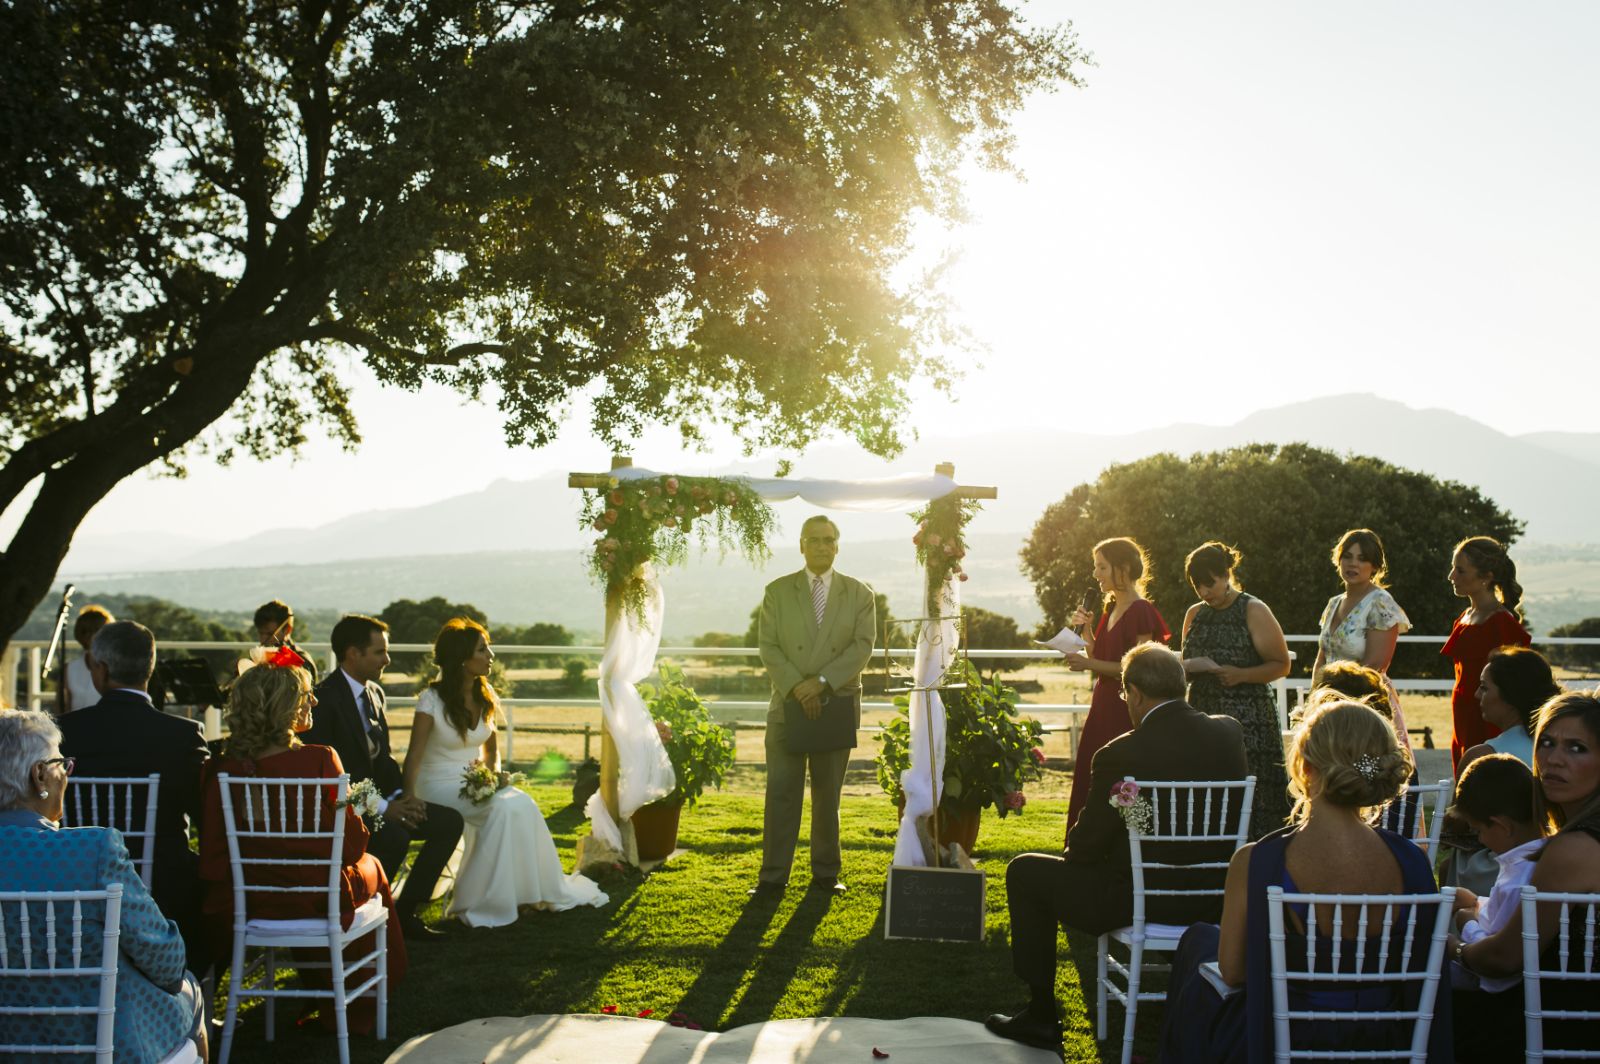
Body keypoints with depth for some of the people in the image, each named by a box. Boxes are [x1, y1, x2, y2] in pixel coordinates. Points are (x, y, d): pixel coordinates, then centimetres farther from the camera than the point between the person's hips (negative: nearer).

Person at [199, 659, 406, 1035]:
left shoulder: (225, 769, -12)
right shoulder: (321, 759, -21)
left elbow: (213, 854, -7)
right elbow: (354, 841, -13)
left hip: (253, 901, 4)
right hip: (319, 901, -3)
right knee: (370, 868, 31)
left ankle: (327, 1006, 46)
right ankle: (358, 1008, 47)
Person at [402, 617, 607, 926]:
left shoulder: (484, 695, 6)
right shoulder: (432, 699, -13)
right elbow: (415, 755, -18)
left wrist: (493, 770, -3)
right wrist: (410, 795, -35)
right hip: (440, 786, -6)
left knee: (523, 805, -24)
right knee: (502, 809, -31)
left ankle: (541, 891, -14)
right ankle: (478, 903, -22)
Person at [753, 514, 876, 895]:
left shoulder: (859, 594, 5)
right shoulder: (777, 591, 5)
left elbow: (862, 647, -5)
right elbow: (768, 647, -2)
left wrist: (821, 682, -16)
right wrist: (796, 688, -15)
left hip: (839, 703, 0)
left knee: (828, 793, 7)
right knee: (781, 792, -2)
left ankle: (826, 874, 15)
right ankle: (773, 876, 1)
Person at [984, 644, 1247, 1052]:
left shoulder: (1121, 755, -21)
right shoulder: (1230, 733, -3)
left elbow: (1087, 847, -12)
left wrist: (1072, 853, 13)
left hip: (1142, 901, -7)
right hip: (1216, 899, 7)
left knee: (1025, 872, 14)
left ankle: (1041, 1017, 18)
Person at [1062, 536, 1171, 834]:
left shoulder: (1141, 612, -12)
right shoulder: (1110, 609, 15)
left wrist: (1090, 664, -21)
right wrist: (1085, 630, 5)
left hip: (1126, 712, -9)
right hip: (1103, 709, 9)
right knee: (1090, 789, 10)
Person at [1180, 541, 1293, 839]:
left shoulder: (1254, 611, -3)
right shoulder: (1195, 614, 14)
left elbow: (1281, 665, -4)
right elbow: (1184, 667, 23)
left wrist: (1240, 675, -18)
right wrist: (1189, 666, -1)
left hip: (1248, 722, -5)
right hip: (1203, 717, 5)